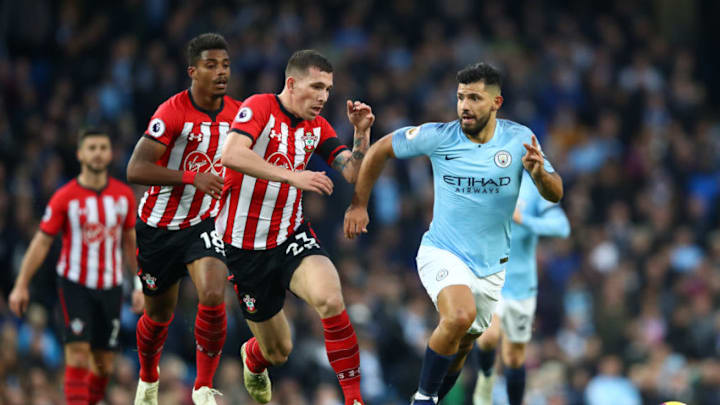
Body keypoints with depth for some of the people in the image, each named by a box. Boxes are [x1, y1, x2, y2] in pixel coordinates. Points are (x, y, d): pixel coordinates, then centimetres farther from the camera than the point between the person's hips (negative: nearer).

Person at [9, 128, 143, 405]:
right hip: (75, 285, -4)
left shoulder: (124, 195, 4)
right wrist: (21, 286, -5)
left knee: (104, 366, 3)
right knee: (78, 352, -16)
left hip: (110, 288, 4)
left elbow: (131, 242, 14)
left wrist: (140, 286, 11)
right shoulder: (65, 198, -6)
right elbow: (41, 242, -2)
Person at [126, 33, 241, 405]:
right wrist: (192, 177, -32)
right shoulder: (172, 113, -20)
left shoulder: (238, 114, -4)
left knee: (213, 297, -23)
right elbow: (135, 170, -27)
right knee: (159, 314, 13)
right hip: (160, 227, -2)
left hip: (202, 224, 2)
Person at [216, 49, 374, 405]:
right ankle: (253, 358, 47)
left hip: (291, 236, 3)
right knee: (277, 351, 7)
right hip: (245, 247, -3)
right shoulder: (260, 107, -14)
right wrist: (292, 176, -37)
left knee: (330, 299, -29)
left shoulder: (317, 127, 4)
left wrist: (362, 133, -16)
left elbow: (353, 173, 0)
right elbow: (231, 155, -32)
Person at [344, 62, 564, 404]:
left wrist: (540, 173, -30)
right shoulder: (438, 137, -12)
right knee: (461, 315, -31)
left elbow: (555, 194, -8)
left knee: (461, 345, 14)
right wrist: (358, 204, 0)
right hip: (443, 252, -4)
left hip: (491, 264, 4)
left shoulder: (519, 139, -8)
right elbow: (379, 150, 1)